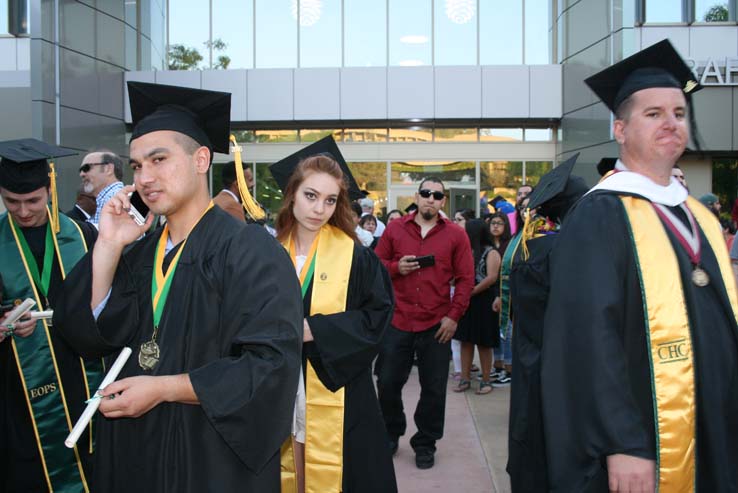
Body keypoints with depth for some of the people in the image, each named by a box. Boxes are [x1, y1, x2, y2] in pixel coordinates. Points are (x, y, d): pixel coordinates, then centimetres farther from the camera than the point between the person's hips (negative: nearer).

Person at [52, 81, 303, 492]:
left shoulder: (249, 249, -15)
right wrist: (108, 246, -10)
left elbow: (273, 363, -22)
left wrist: (163, 388, -20)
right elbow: (87, 335, -2)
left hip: (215, 458, -6)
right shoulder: (139, 252, 6)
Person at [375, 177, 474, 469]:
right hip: (397, 321, 1)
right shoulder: (394, 229, 4)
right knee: (388, 383, 8)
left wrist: (454, 316, -8)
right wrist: (395, 267, -13)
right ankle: (391, 434, 31)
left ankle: (425, 444, 23)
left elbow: (466, 279, 0)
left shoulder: (456, 235, 1)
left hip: (437, 325, -1)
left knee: (433, 388, 6)